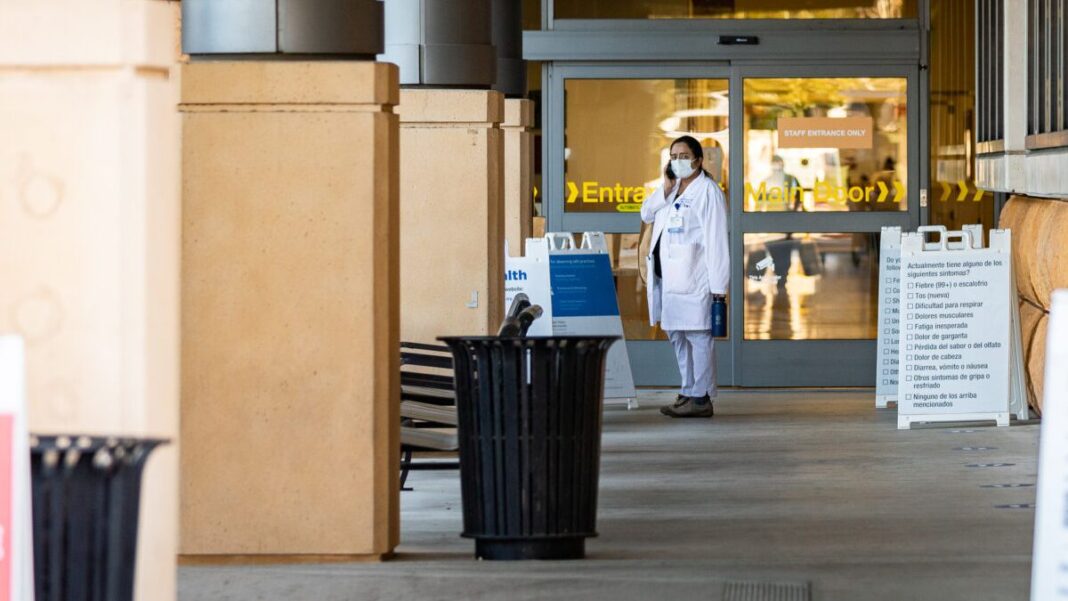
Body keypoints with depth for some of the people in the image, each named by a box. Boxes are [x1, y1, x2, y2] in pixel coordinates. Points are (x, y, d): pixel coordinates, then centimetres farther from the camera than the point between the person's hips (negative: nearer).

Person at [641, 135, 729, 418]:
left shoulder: (707, 191, -6)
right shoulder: (672, 188, 18)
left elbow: (717, 240, -10)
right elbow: (646, 214, 15)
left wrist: (718, 286, -15)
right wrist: (666, 189, 1)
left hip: (692, 276, -9)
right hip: (667, 275, 9)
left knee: (697, 336, -9)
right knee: (677, 335, 11)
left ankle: (701, 398, -9)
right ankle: (688, 393, 18)